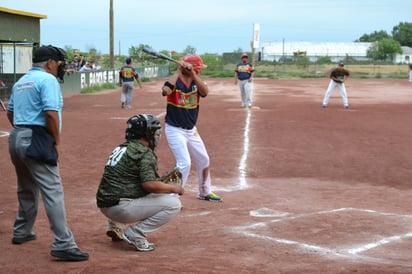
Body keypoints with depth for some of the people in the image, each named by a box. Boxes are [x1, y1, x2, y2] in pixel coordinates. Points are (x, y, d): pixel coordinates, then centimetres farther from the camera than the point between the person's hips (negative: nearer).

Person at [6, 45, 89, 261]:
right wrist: (56, 142, -9)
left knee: (26, 189, 24)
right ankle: (63, 245, -18)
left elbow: (10, 113, 25)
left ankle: (21, 232, 37)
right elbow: (51, 113, -20)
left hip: (16, 138, 9)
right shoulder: (48, 79, -8)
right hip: (36, 141, -9)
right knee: (53, 192, -12)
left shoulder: (20, 82, 19)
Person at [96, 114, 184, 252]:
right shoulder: (145, 153, -10)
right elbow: (150, 184, -22)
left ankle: (115, 225, 20)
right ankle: (134, 234, -10)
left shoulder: (121, 148, 16)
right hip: (120, 208, -9)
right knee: (174, 203, -7)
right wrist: (174, 188, -6)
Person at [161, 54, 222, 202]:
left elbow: (205, 91, -23)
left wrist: (192, 73, -30)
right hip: (175, 130, -7)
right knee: (184, 163, -19)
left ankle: (204, 192, 38)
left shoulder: (197, 83, -1)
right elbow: (166, 91, -40)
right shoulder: (175, 82, -16)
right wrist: (178, 71, -32)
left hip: (191, 130, 7)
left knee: (204, 160, 17)